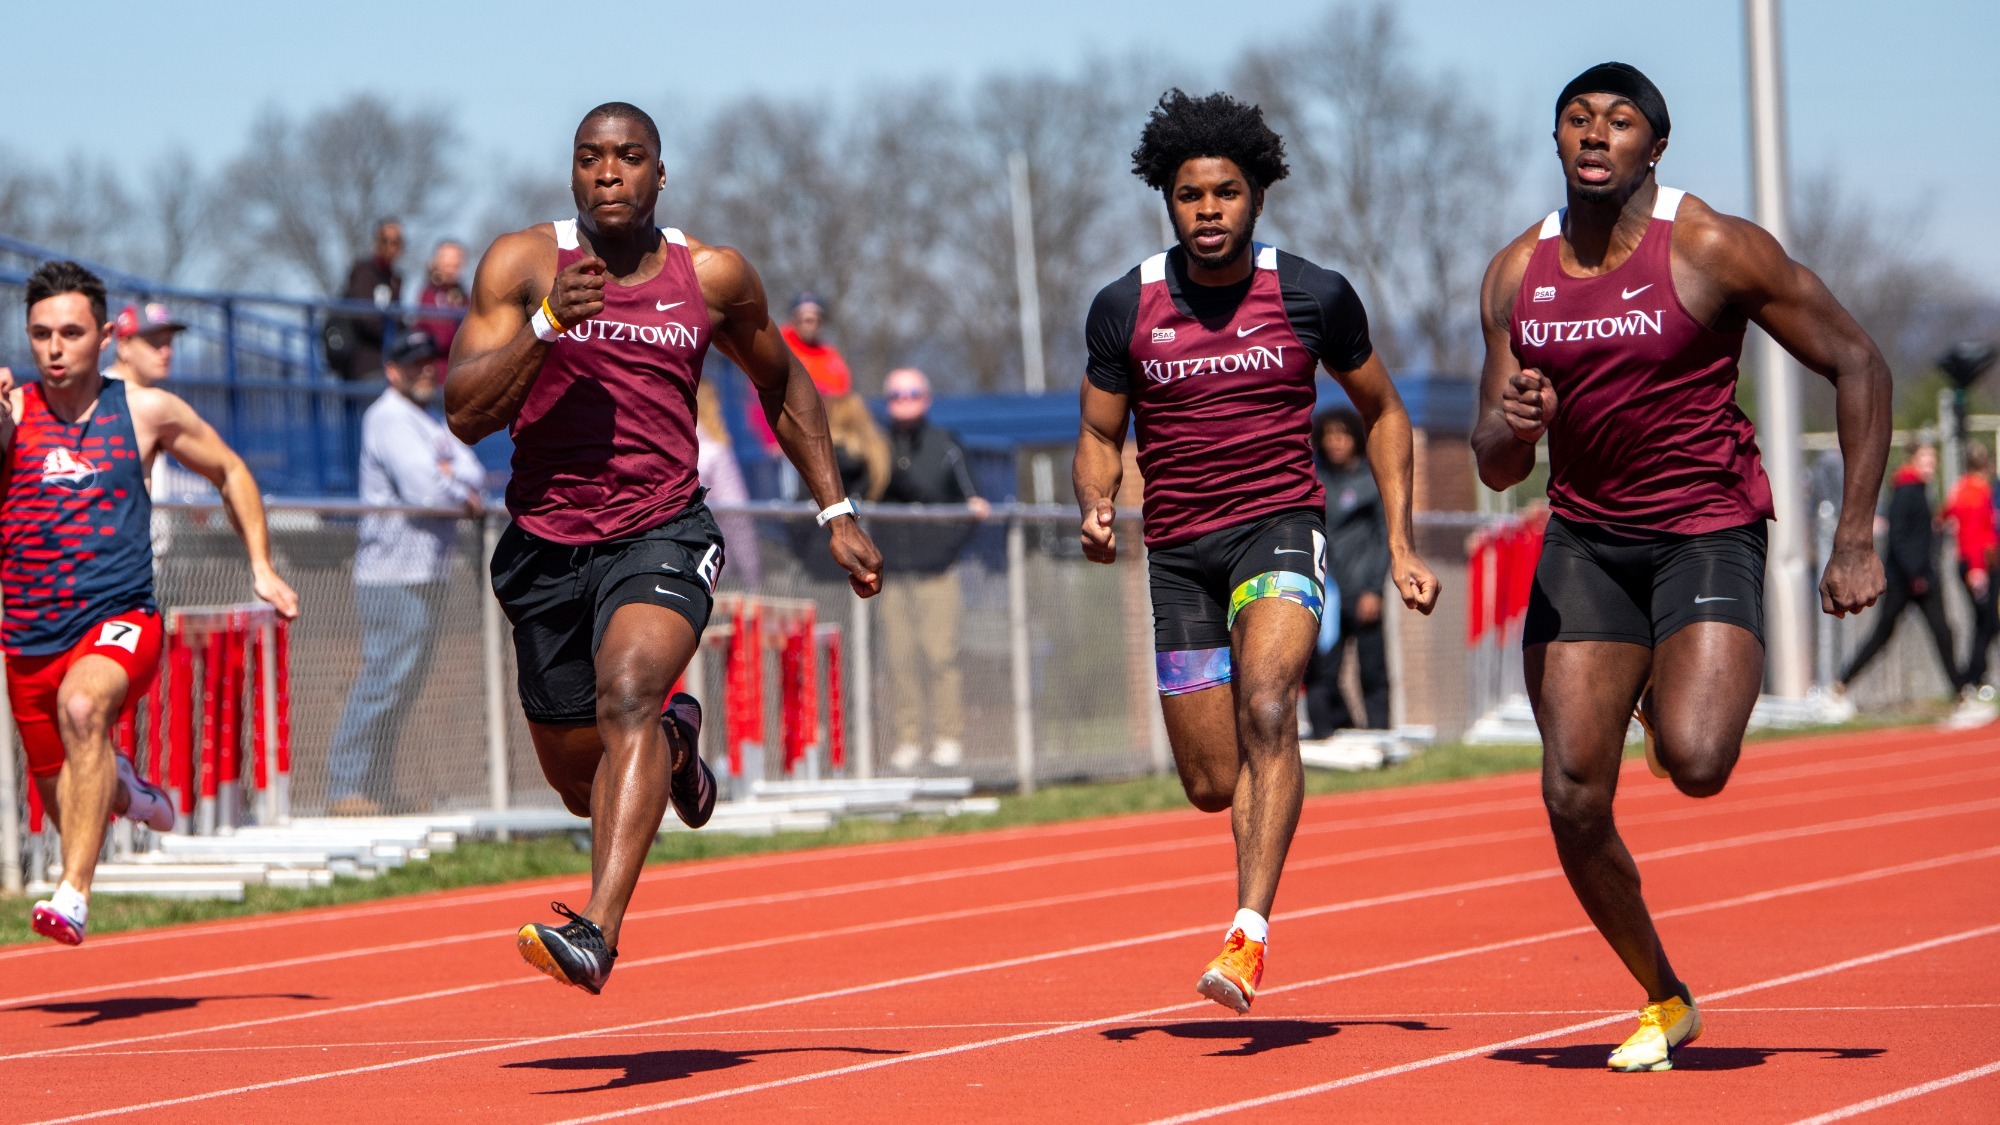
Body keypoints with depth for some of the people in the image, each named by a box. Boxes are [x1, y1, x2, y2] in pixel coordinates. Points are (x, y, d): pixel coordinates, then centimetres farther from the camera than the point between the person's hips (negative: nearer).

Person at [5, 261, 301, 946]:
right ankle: (121, 787, 52)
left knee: (82, 704, -36)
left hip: (120, 621, -3)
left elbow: (230, 472, 17)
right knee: (66, 805, 14)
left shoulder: (146, 412, 2)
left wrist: (261, 568, 11)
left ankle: (74, 893, -39)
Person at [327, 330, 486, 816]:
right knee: (385, 678, -13)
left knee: (407, 681, 8)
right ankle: (346, 789, -11)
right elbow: (425, 491, -19)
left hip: (430, 574, 10)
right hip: (394, 576, -10)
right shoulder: (389, 419, -9)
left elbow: (473, 470, 11)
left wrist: (454, 479, -10)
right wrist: (465, 496, -2)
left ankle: (376, 790, 11)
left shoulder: (430, 424, 22)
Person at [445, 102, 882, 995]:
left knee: (627, 692, -32)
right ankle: (673, 743, 49)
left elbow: (783, 387, 21)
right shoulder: (522, 265, -1)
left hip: (662, 534, -2)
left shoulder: (713, 277, 4)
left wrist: (836, 513, 17)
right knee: (584, 787, 12)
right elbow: (464, 414, -8)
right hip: (546, 544, 2)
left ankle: (597, 931, -42)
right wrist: (547, 325, -21)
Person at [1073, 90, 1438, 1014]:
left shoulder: (1314, 297, -3)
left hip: (1279, 524, -2)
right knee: (1213, 786, 4)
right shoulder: (1123, 310, -1)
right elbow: (1100, 433, 9)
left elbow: (1381, 411, 11)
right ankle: (1273, 799, 42)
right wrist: (1096, 510, -14)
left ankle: (1250, 929, -32)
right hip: (1177, 548, 2)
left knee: (1266, 711, -29)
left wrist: (1400, 545, 4)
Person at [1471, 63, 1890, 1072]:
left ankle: (1684, 697, 12)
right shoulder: (1515, 277, 4)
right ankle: (1664, 1002, 18)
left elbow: (1857, 365, -4)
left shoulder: (1714, 250, -10)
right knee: (1573, 800, -4)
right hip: (1584, 543, 4)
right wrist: (1512, 428, -17)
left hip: (1707, 532, -4)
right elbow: (1495, 470, 8)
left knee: (1696, 763, -26)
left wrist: (1855, 538, -9)